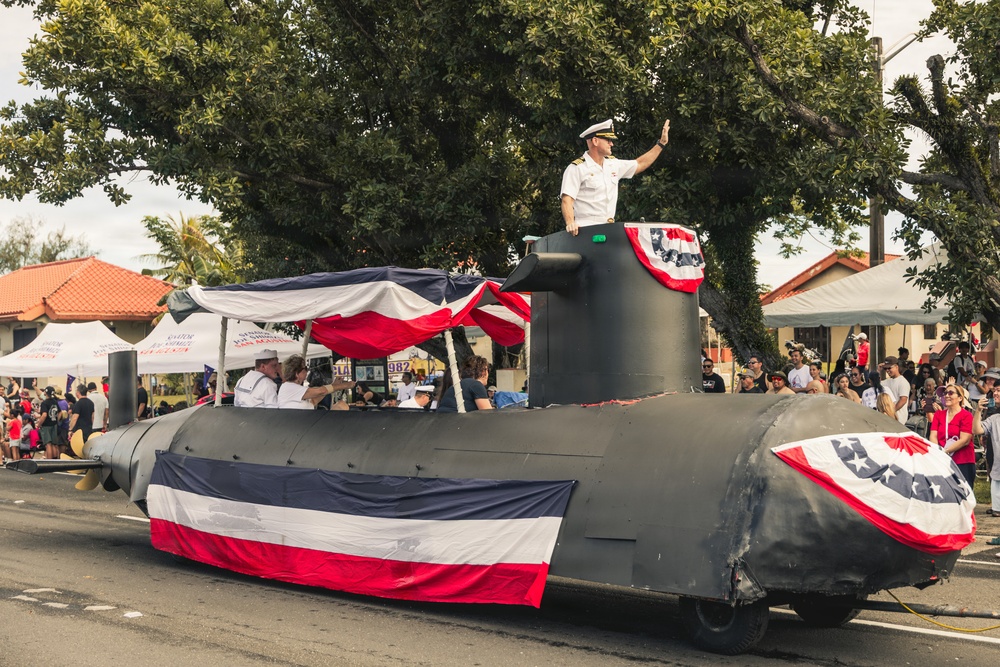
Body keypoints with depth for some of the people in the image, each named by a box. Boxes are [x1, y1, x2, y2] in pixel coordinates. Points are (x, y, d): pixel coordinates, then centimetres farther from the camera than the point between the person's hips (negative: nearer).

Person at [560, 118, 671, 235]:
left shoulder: (613, 164, 18)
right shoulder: (576, 168, -5)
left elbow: (640, 164, 32)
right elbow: (567, 200, -13)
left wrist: (661, 143, 32)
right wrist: (570, 223, -30)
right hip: (585, 231, -7)